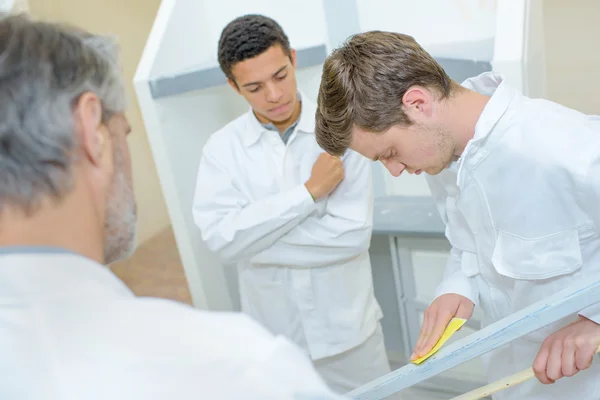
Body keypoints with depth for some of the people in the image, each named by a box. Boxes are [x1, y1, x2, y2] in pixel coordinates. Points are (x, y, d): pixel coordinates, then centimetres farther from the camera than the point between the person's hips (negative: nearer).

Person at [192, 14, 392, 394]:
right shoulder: (222, 148, -6)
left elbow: (354, 232, -18)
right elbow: (221, 239, -18)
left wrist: (255, 237, -16)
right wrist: (310, 191, -20)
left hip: (349, 331, 0)